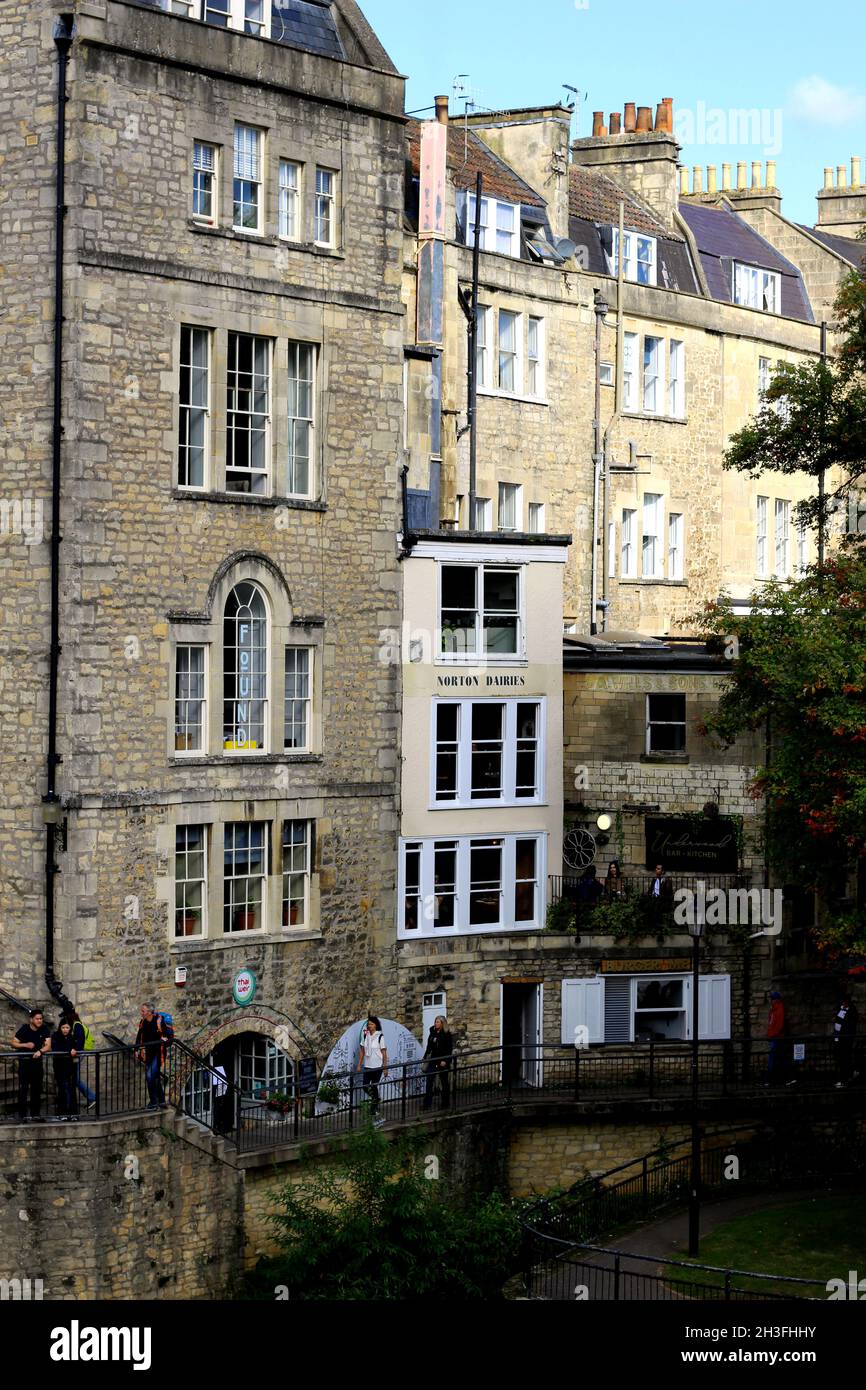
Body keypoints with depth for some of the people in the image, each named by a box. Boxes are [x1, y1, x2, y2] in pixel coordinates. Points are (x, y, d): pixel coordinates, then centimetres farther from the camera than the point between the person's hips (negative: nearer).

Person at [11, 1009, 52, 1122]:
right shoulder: (24, 1029, -11)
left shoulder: (45, 1030, -4)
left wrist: (40, 1051, -30)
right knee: (23, 1088, -7)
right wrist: (25, 1045, -21)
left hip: (37, 1060, 3)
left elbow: (48, 1046, -11)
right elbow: (14, 1043, -6)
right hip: (24, 1061, -3)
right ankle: (22, 1114, -4)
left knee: (37, 1088, 5)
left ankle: (35, 1113, 12)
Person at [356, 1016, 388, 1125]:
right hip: (367, 1066, 5)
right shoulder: (365, 1036, 4)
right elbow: (362, 1051, 11)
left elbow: (384, 1053, -8)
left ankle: (375, 1115, 6)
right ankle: (376, 1100, 30)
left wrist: (385, 1068, -9)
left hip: (377, 1067, -5)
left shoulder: (380, 1037, -10)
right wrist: (359, 1064, 7)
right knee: (366, 1087, -1)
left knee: (374, 1087, -3)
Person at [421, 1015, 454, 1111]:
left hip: (443, 1062, -5)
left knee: (444, 1082, 6)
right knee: (428, 1081, -4)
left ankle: (445, 1103, 17)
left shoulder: (447, 1035, -6)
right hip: (433, 1061, 5)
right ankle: (427, 1104, -4)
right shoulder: (432, 1033, 9)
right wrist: (425, 1058, 10)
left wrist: (445, 1061, -17)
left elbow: (449, 1049, -10)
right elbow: (429, 1047, 15)